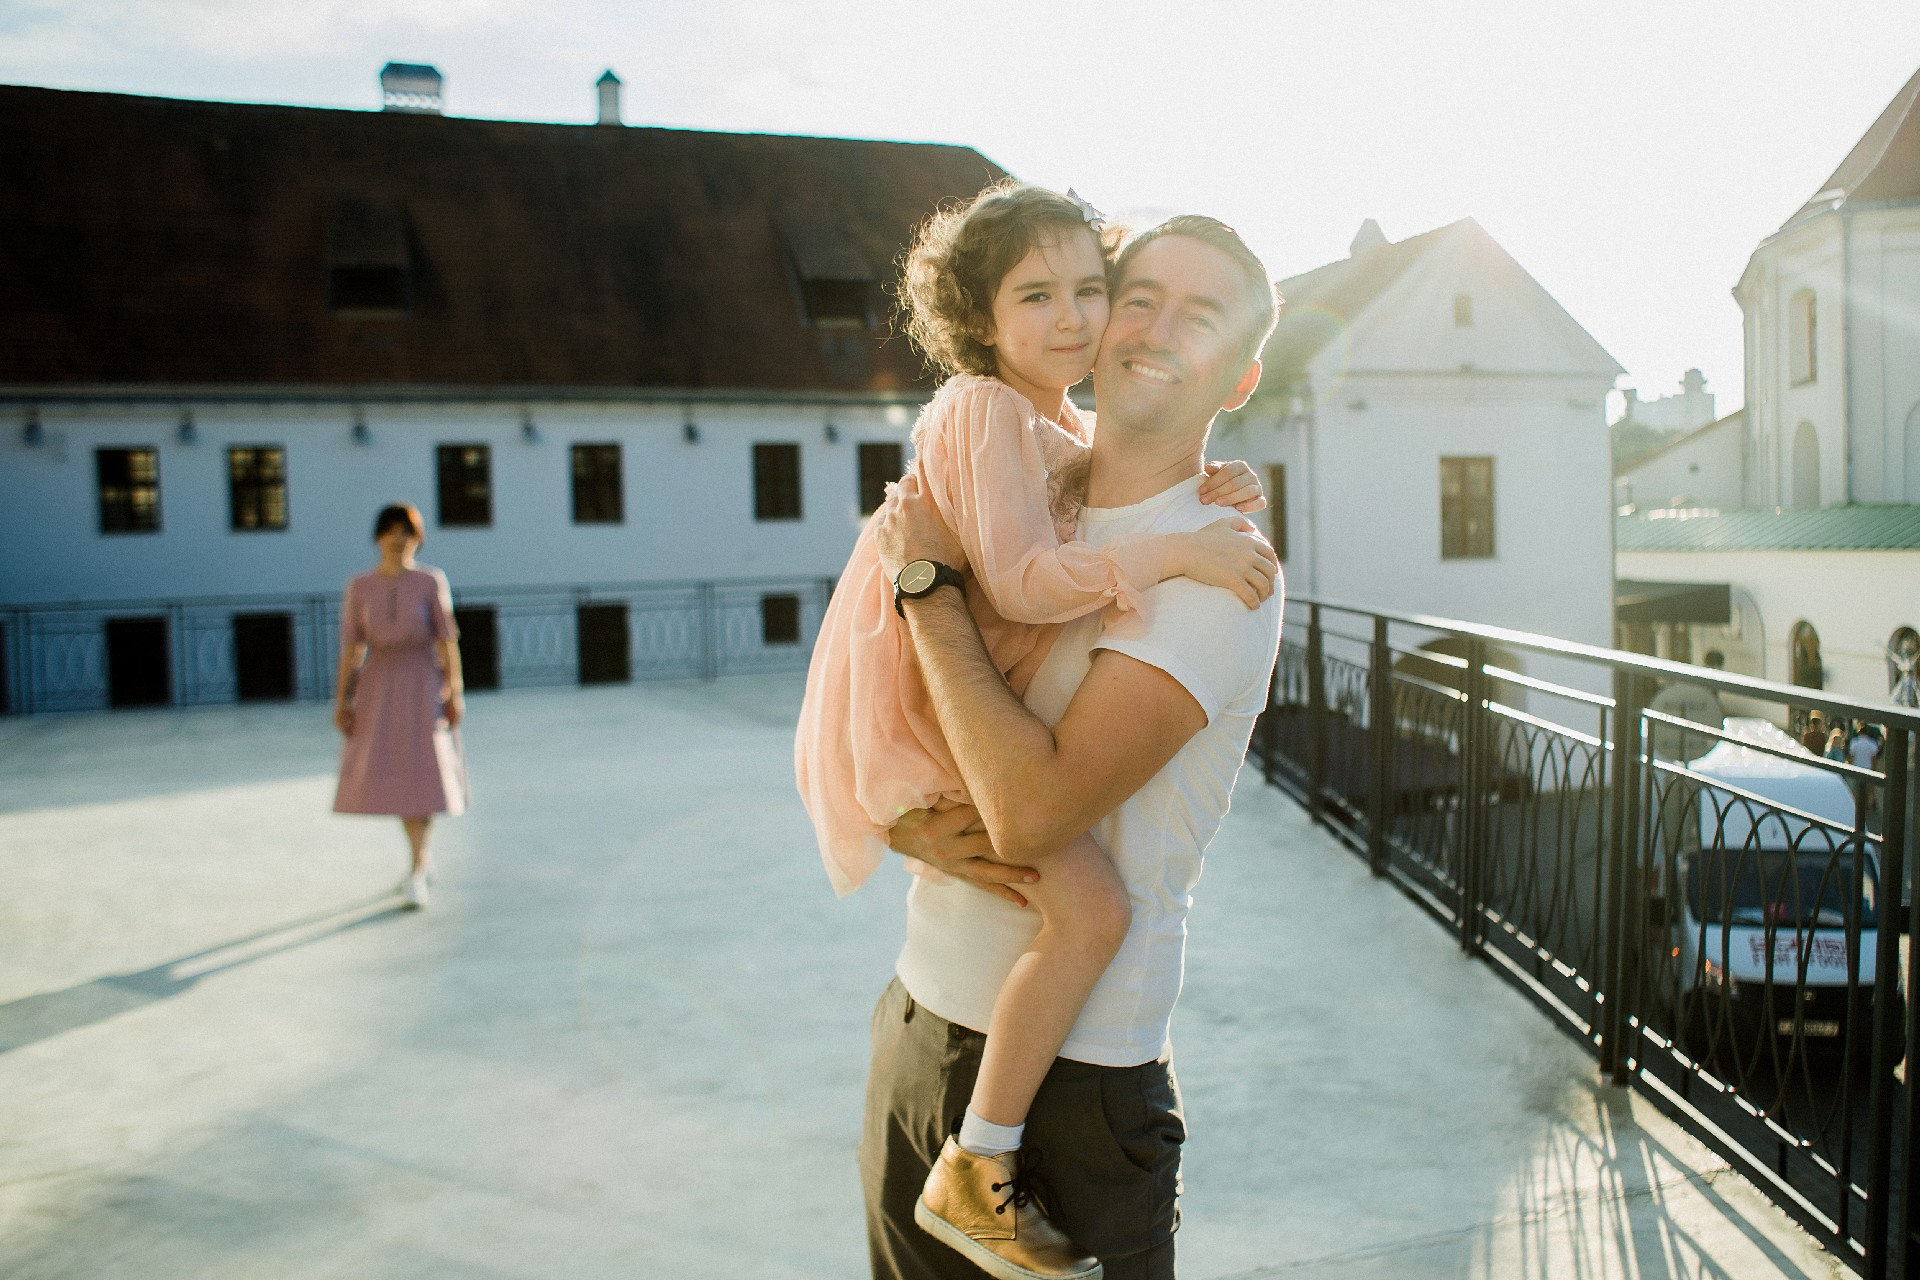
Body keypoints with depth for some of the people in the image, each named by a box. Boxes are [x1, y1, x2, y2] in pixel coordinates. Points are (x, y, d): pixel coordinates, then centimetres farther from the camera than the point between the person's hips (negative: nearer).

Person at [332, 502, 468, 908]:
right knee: (389, 774, 6)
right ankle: (422, 858, 27)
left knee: (422, 772, -10)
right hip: (378, 685, 3)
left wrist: (455, 693, -9)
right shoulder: (359, 588, 2)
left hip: (423, 684, -2)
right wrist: (342, 702, -1)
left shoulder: (431, 582, -3)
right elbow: (351, 646, 3)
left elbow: (447, 640, -4)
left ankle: (416, 873, -3)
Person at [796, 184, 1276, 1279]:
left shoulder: (1066, 426, 15)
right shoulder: (988, 412, -16)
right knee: (1093, 908, -24)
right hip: (923, 724, -11)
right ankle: (975, 1173, -12)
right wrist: (1177, 553, -28)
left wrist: (1209, 491, 1)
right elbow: (1022, 580, -27)